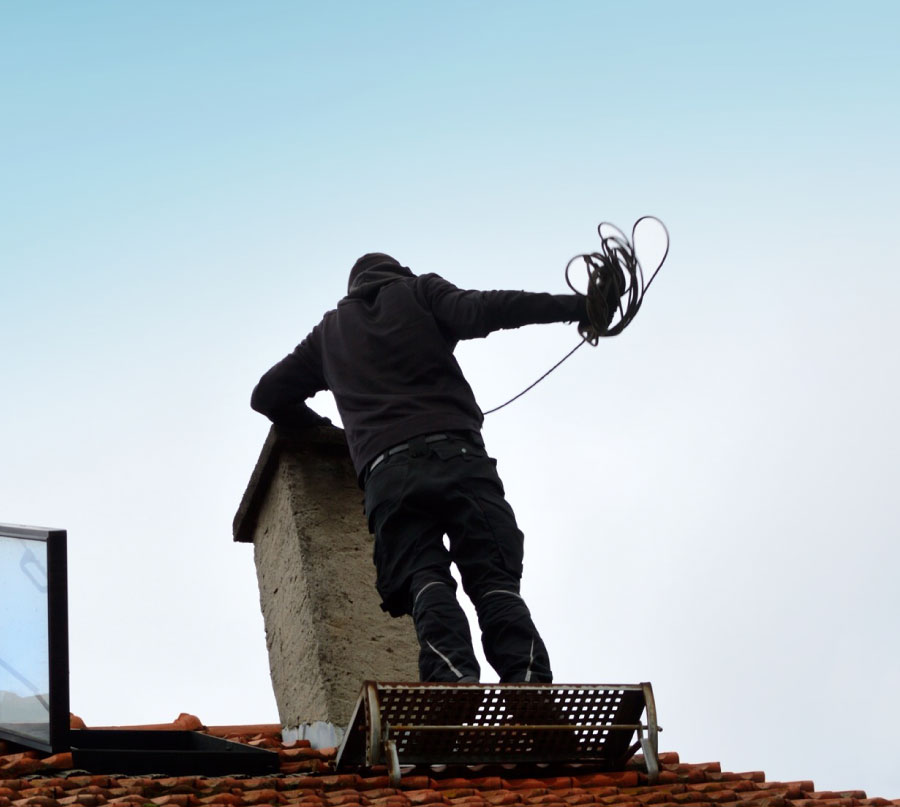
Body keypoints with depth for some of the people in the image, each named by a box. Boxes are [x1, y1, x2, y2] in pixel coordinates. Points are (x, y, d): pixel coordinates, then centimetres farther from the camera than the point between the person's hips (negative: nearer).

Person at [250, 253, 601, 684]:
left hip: (387, 473, 1)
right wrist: (572, 306, -3)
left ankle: (453, 674, -41)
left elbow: (268, 396, 36)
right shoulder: (418, 291, 23)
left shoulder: (329, 331, 32)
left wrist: (321, 426, 49)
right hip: (457, 454, -1)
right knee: (494, 580, -10)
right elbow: (477, 312, 2)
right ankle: (528, 679, -34)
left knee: (423, 578, -13)